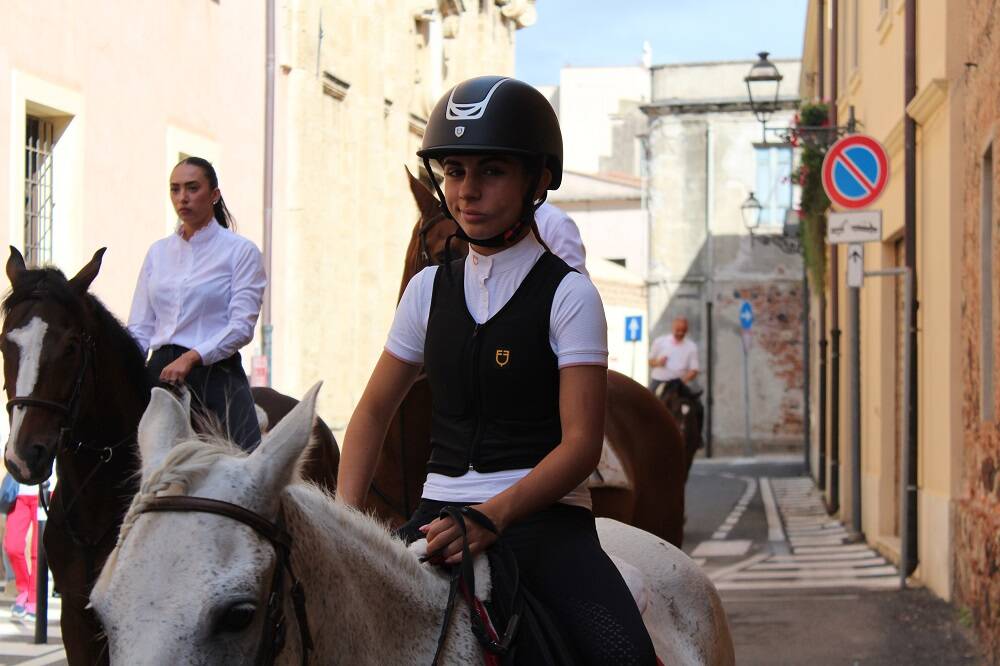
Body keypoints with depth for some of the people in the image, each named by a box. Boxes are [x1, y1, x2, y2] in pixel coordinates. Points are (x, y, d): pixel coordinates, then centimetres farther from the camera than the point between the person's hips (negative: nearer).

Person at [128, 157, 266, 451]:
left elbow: (242, 326, -9)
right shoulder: (158, 252, 15)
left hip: (215, 374, -4)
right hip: (161, 372, 4)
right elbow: (140, 327, 13)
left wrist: (192, 357, -21)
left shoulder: (241, 251, 0)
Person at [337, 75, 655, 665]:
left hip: (543, 516, -4)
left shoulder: (567, 295, -3)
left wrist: (492, 517, -24)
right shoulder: (431, 289, 11)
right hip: (440, 515, 4)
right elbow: (374, 411, 17)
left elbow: (582, 443, -10)